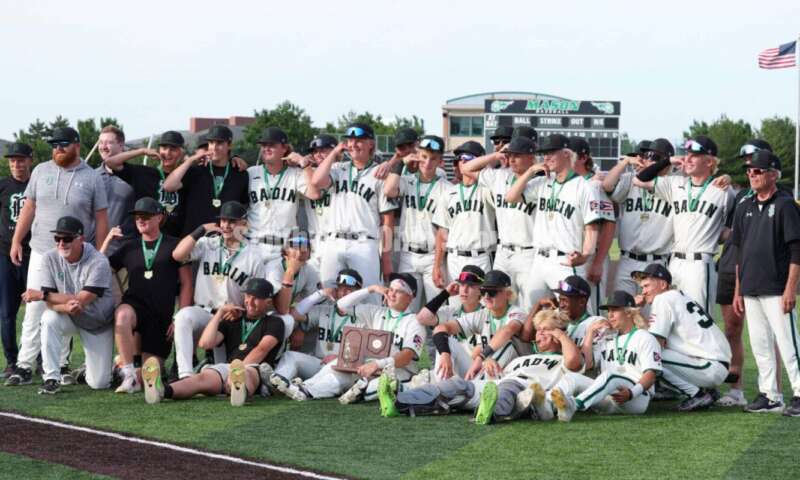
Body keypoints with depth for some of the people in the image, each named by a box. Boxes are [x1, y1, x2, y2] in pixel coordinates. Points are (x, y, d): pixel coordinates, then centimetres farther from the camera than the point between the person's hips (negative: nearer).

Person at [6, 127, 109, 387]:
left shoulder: (92, 178, 0)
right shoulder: (41, 172, 7)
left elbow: (101, 219, 1)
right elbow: (29, 208, 10)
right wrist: (16, 240, 3)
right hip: (41, 253, 1)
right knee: (34, 311, -3)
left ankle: (61, 364, 11)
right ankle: (24, 366, -2)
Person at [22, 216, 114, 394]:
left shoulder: (98, 263, -26)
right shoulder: (50, 259, -14)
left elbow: (82, 300, -31)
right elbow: (51, 304, -17)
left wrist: (41, 295, -30)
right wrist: (66, 307, -42)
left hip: (98, 324, -2)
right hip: (69, 319, 2)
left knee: (99, 383, -8)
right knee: (49, 319, -34)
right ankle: (51, 379, -25)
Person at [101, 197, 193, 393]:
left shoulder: (173, 246, 8)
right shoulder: (130, 247, 17)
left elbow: (186, 283, 5)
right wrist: (108, 240, 4)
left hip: (162, 315, -1)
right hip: (134, 304, 1)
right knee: (122, 315, -40)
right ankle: (129, 374, -35)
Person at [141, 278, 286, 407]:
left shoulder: (274, 323, 19)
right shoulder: (232, 320, 31)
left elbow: (261, 350, 0)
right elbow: (205, 343, 15)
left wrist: (238, 371, -12)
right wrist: (221, 312, 16)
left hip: (255, 370, -3)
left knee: (247, 373, -42)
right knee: (203, 377, -32)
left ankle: (240, 389, -82)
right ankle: (164, 390, -65)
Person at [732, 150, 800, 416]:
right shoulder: (745, 208, 15)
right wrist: (738, 290, 16)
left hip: (776, 290, -7)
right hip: (750, 291, 7)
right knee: (760, 345, 8)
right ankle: (769, 395, 14)